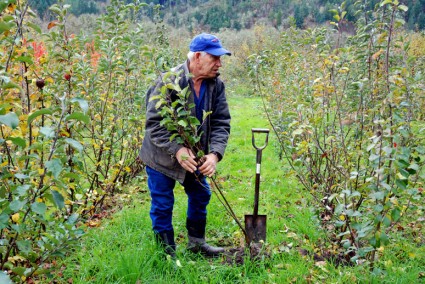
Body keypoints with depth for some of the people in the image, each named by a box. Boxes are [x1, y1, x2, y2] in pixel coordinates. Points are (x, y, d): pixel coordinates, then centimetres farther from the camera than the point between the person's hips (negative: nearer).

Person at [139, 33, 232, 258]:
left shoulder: (215, 84, -9)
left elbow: (221, 123, -9)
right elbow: (154, 123, -26)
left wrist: (214, 154, -25)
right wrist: (177, 150, -35)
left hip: (194, 155, 6)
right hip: (162, 157, -6)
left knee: (201, 196, 18)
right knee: (163, 205, 2)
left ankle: (196, 242, 39)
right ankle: (167, 254, 19)